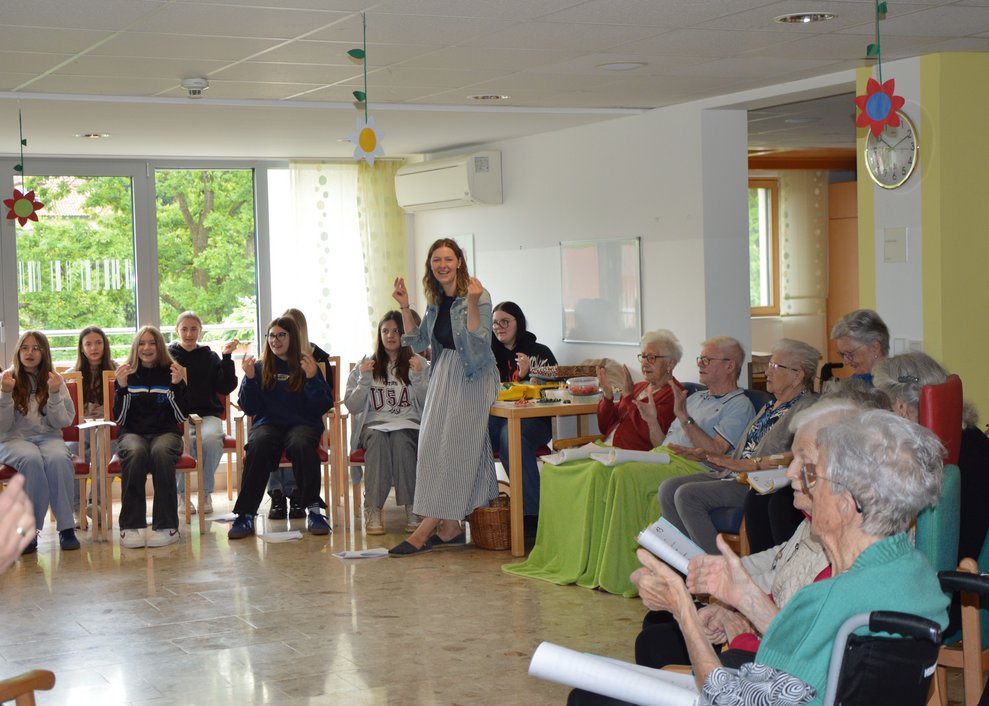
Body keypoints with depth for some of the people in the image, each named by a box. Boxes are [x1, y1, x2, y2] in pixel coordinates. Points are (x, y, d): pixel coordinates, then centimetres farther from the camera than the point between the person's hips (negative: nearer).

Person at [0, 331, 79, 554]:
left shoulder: (54, 380, 8)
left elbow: (64, 422, 1)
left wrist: (54, 394, -13)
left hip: (48, 438, 1)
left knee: (58, 459, -35)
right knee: (31, 460, -37)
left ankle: (66, 527, -28)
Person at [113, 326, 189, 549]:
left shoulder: (170, 372, 9)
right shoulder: (127, 374, 10)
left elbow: (182, 416, 2)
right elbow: (119, 418, 2)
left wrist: (178, 384, -12)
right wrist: (121, 387, -12)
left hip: (165, 432, 0)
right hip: (133, 433, 0)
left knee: (161, 452, -36)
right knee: (135, 452, -36)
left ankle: (167, 526, -33)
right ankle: (131, 526, -35)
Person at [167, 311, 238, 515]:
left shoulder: (209, 357, 15)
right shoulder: (168, 355, 11)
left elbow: (226, 387, 6)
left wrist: (227, 357, 1)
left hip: (207, 415, 1)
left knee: (210, 437, -33)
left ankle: (206, 493, -16)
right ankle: (181, 494, -15)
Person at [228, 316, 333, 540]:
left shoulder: (307, 366, 11)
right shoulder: (260, 368, 14)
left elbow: (324, 407, 2)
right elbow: (250, 409, 8)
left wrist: (312, 379, -12)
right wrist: (250, 378, -5)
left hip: (302, 423, -1)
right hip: (268, 423, 1)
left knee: (300, 445, -37)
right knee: (257, 446, -34)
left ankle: (313, 510, -29)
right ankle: (246, 515, -35)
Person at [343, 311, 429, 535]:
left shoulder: (419, 363, 13)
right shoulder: (367, 365, 15)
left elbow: (429, 405, 2)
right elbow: (352, 407, 7)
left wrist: (417, 378, -11)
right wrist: (364, 380, -5)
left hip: (409, 425, 0)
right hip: (374, 424, 1)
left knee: (400, 438, -36)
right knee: (377, 438, -35)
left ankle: (412, 508, -34)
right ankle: (373, 510, -37)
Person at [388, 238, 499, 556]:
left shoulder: (478, 296, -13)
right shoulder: (436, 300, 10)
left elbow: (478, 343, -20)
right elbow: (418, 342, 13)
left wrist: (472, 304, -30)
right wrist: (404, 307, 4)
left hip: (471, 380, -8)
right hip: (444, 377, 8)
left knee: (455, 448, -7)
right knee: (435, 448, 4)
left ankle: (427, 529, -7)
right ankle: (450, 527, 8)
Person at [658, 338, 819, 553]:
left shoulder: (808, 406, -5)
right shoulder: (771, 406, 25)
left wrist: (747, 464, -25)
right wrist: (706, 456, 8)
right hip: (735, 478, 10)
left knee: (687, 495, -23)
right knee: (669, 488, -5)